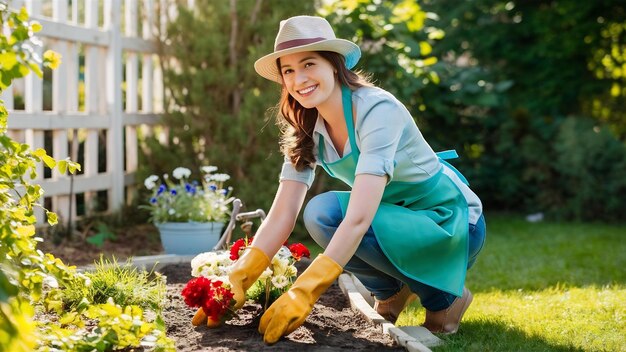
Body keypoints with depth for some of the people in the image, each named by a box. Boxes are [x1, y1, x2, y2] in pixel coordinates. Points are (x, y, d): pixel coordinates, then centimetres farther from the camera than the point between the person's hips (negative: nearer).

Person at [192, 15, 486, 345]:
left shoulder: (378, 110, -27)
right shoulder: (306, 132, -5)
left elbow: (359, 218, -37)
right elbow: (281, 216, -9)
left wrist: (303, 294, -42)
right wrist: (237, 281, -23)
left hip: (452, 224, -6)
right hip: (397, 219, 6)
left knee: (328, 211, -28)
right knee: (319, 212, -20)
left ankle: (444, 296, -8)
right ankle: (392, 290, 5)